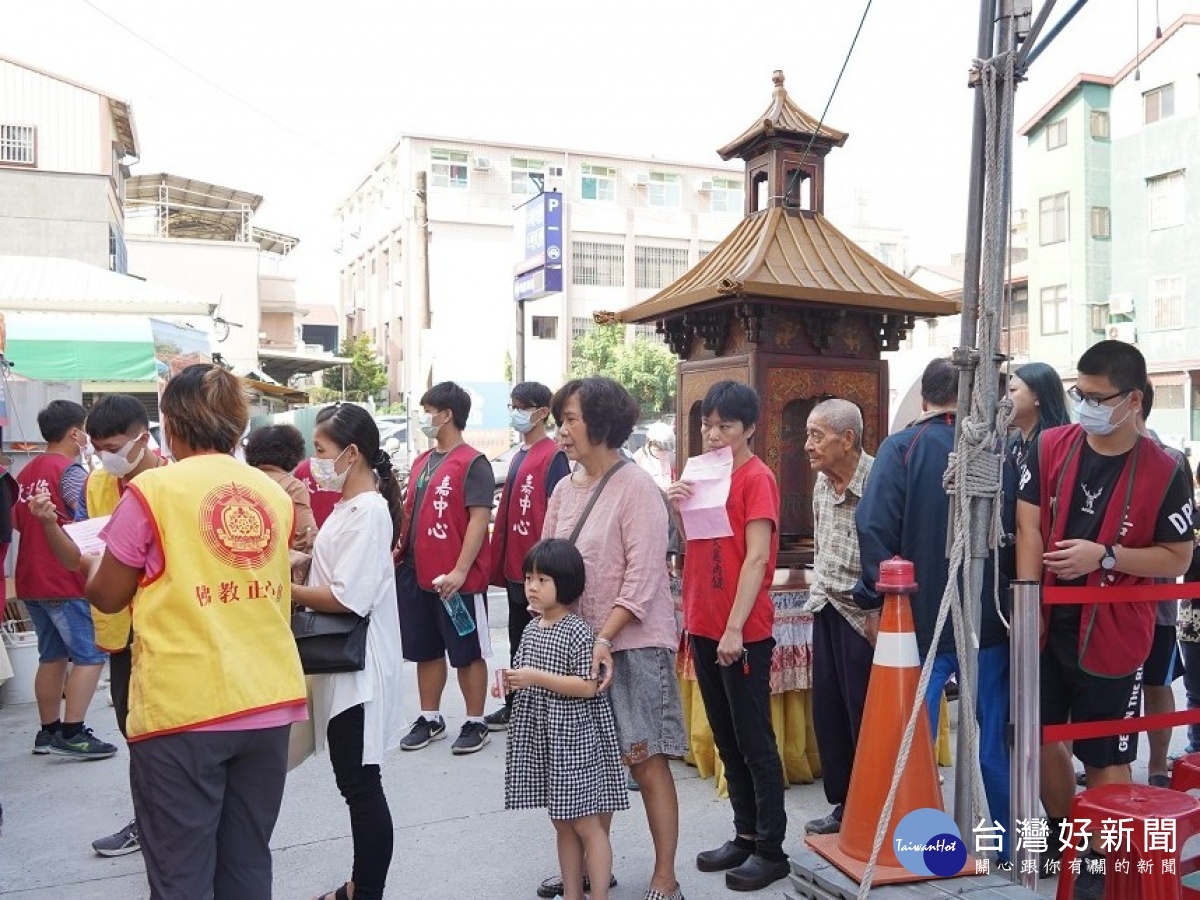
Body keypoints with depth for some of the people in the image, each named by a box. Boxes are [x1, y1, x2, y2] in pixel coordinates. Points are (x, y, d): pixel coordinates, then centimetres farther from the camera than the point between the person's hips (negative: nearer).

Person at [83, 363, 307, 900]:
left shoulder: (154, 490, -6)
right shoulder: (275, 494, 7)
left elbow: (107, 597, 3)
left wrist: (92, 564, 25)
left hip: (183, 709, -4)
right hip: (268, 703, 5)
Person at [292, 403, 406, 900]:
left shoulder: (369, 510, -18)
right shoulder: (348, 505, 12)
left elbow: (347, 597, -22)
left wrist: (284, 590, -14)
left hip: (359, 664, -10)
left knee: (360, 783, 0)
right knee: (353, 779, 18)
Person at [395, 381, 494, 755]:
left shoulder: (472, 463, -12)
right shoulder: (422, 461, 12)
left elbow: (479, 518, -17)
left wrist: (460, 571, -23)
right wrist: (401, 548, 8)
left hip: (458, 580, -8)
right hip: (417, 575, 8)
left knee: (467, 653, 6)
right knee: (426, 651, 16)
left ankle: (476, 723, 18)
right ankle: (430, 719, 29)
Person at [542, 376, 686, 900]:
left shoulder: (636, 488, -12)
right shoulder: (566, 489, 8)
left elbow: (642, 575, -17)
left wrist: (605, 638, -23)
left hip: (632, 642, -6)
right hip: (577, 640, 7)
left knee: (643, 758, -1)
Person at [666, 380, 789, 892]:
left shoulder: (757, 478, -11)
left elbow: (756, 558, -17)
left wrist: (735, 628, -21)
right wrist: (676, 508, -5)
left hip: (743, 632, -7)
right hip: (702, 626, 8)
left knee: (755, 741, 3)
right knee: (726, 739, 16)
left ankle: (771, 849, 15)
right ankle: (745, 834, 29)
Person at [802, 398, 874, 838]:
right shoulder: (821, 482, 8)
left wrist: (877, 616, -16)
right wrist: (819, 594, 16)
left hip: (862, 615, -8)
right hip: (826, 609, 8)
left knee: (863, 715, 2)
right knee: (827, 710, 13)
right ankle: (844, 804, 28)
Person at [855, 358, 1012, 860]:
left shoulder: (900, 448, -8)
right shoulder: (996, 449, 1)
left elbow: (874, 527, -17)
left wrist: (878, 596, -7)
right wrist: (1004, 598, 14)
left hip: (921, 618, -3)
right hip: (990, 619, 3)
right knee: (995, 742, 15)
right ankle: (1005, 846, 27)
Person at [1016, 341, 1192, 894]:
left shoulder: (1162, 472, -10)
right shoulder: (1050, 448, -2)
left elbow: (1178, 558, -6)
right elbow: (1029, 527, -4)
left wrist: (1105, 556, -20)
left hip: (1111, 633, -3)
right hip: (1046, 625, 4)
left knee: (1106, 758, 8)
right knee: (1043, 737, 17)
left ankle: (1102, 864, 28)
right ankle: (1063, 836, 40)